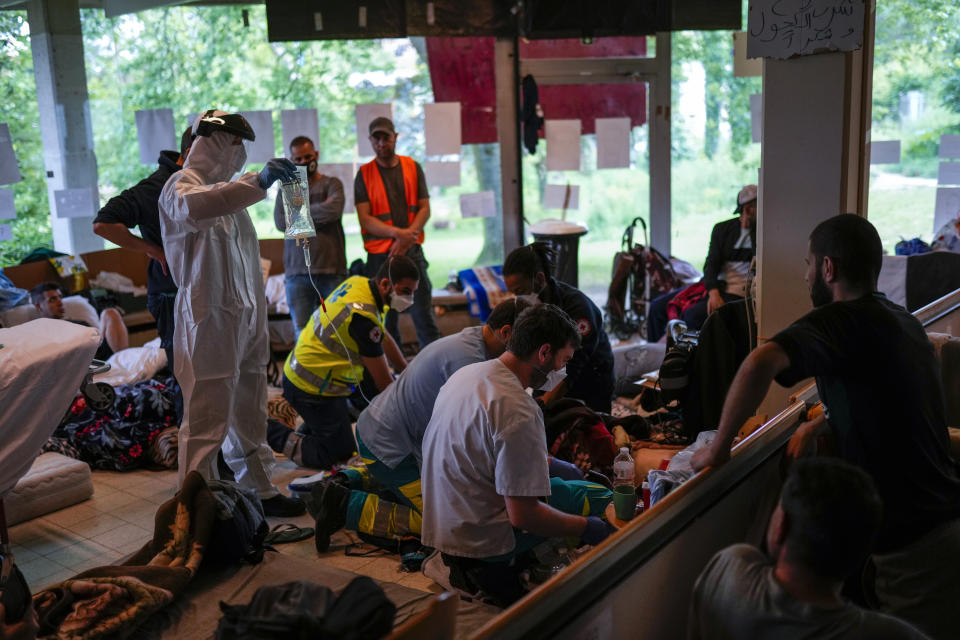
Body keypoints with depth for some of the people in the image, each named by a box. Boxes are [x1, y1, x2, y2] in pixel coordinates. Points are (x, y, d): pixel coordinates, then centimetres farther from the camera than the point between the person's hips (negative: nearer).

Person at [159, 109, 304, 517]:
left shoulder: (228, 190, 20)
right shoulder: (181, 185, -8)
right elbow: (192, 207, -35)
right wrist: (257, 182, -40)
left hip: (245, 319, 9)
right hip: (209, 320, -9)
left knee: (249, 418, 17)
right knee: (207, 424, -6)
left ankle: (260, 492, 28)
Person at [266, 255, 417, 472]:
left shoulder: (358, 282, 0)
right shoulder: (363, 316, -29)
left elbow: (384, 339, 15)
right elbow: (383, 382, -20)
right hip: (312, 388, -10)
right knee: (340, 454, 0)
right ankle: (269, 431, 3)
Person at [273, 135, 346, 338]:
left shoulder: (332, 184, 11)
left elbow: (334, 210, -11)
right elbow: (281, 222, 1)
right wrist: (318, 215, -3)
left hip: (331, 270, -2)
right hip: (297, 272, 2)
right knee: (302, 335, -3)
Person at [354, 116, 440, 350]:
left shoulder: (413, 167, 9)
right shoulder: (364, 174, 4)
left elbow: (424, 208, 5)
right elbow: (365, 218, -5)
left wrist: (408, 236, -12)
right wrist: (398, 232, -17)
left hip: (412, 251, 1)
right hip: (379, 254, -1)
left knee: (424, 313, -3)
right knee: (385, 320, 1)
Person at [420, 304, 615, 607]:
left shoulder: (466, 374, 2)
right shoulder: (519, 411, -27)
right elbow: (522, 515, -26)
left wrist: (543, 461, 22)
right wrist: (586, 528, -11)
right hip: (481, 540, -9)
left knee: (566, 474, 23)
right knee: (603, 499, -1)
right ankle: (498, 570, 2)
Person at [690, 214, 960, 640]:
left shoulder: (843, 320, -16)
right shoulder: (903, 322, 12)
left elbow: (760, 363, -34)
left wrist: (718, 448, -23)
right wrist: (817, 425, 21)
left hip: (914, 541, -8)